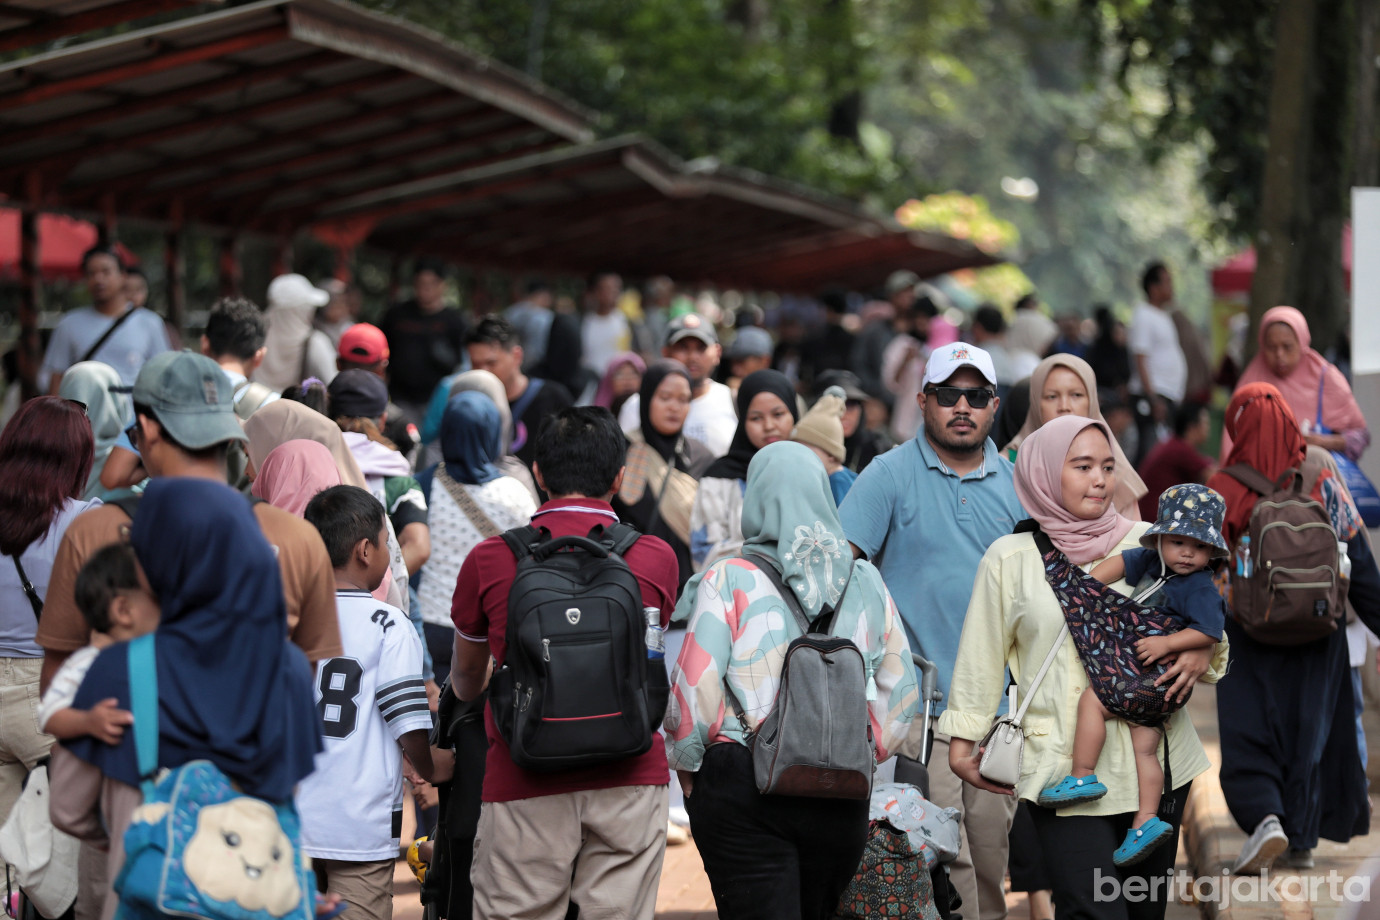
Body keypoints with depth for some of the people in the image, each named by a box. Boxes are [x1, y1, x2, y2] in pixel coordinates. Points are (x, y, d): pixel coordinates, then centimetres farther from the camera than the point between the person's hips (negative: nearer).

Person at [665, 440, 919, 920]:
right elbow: (901, 688, 11)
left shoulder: (728, 581, -7)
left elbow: (695, 687, -10)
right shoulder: (866, 583, 7)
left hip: (743, 788, -4)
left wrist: (686, 765, 5)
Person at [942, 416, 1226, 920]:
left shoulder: (1146, 542, 8)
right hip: (1067, 773, -3)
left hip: (1157, 760, 3)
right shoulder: (1011, 558, 3)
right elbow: (980, 657, 9)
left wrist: (1204, 653, -5)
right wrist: (962, 744, 9)